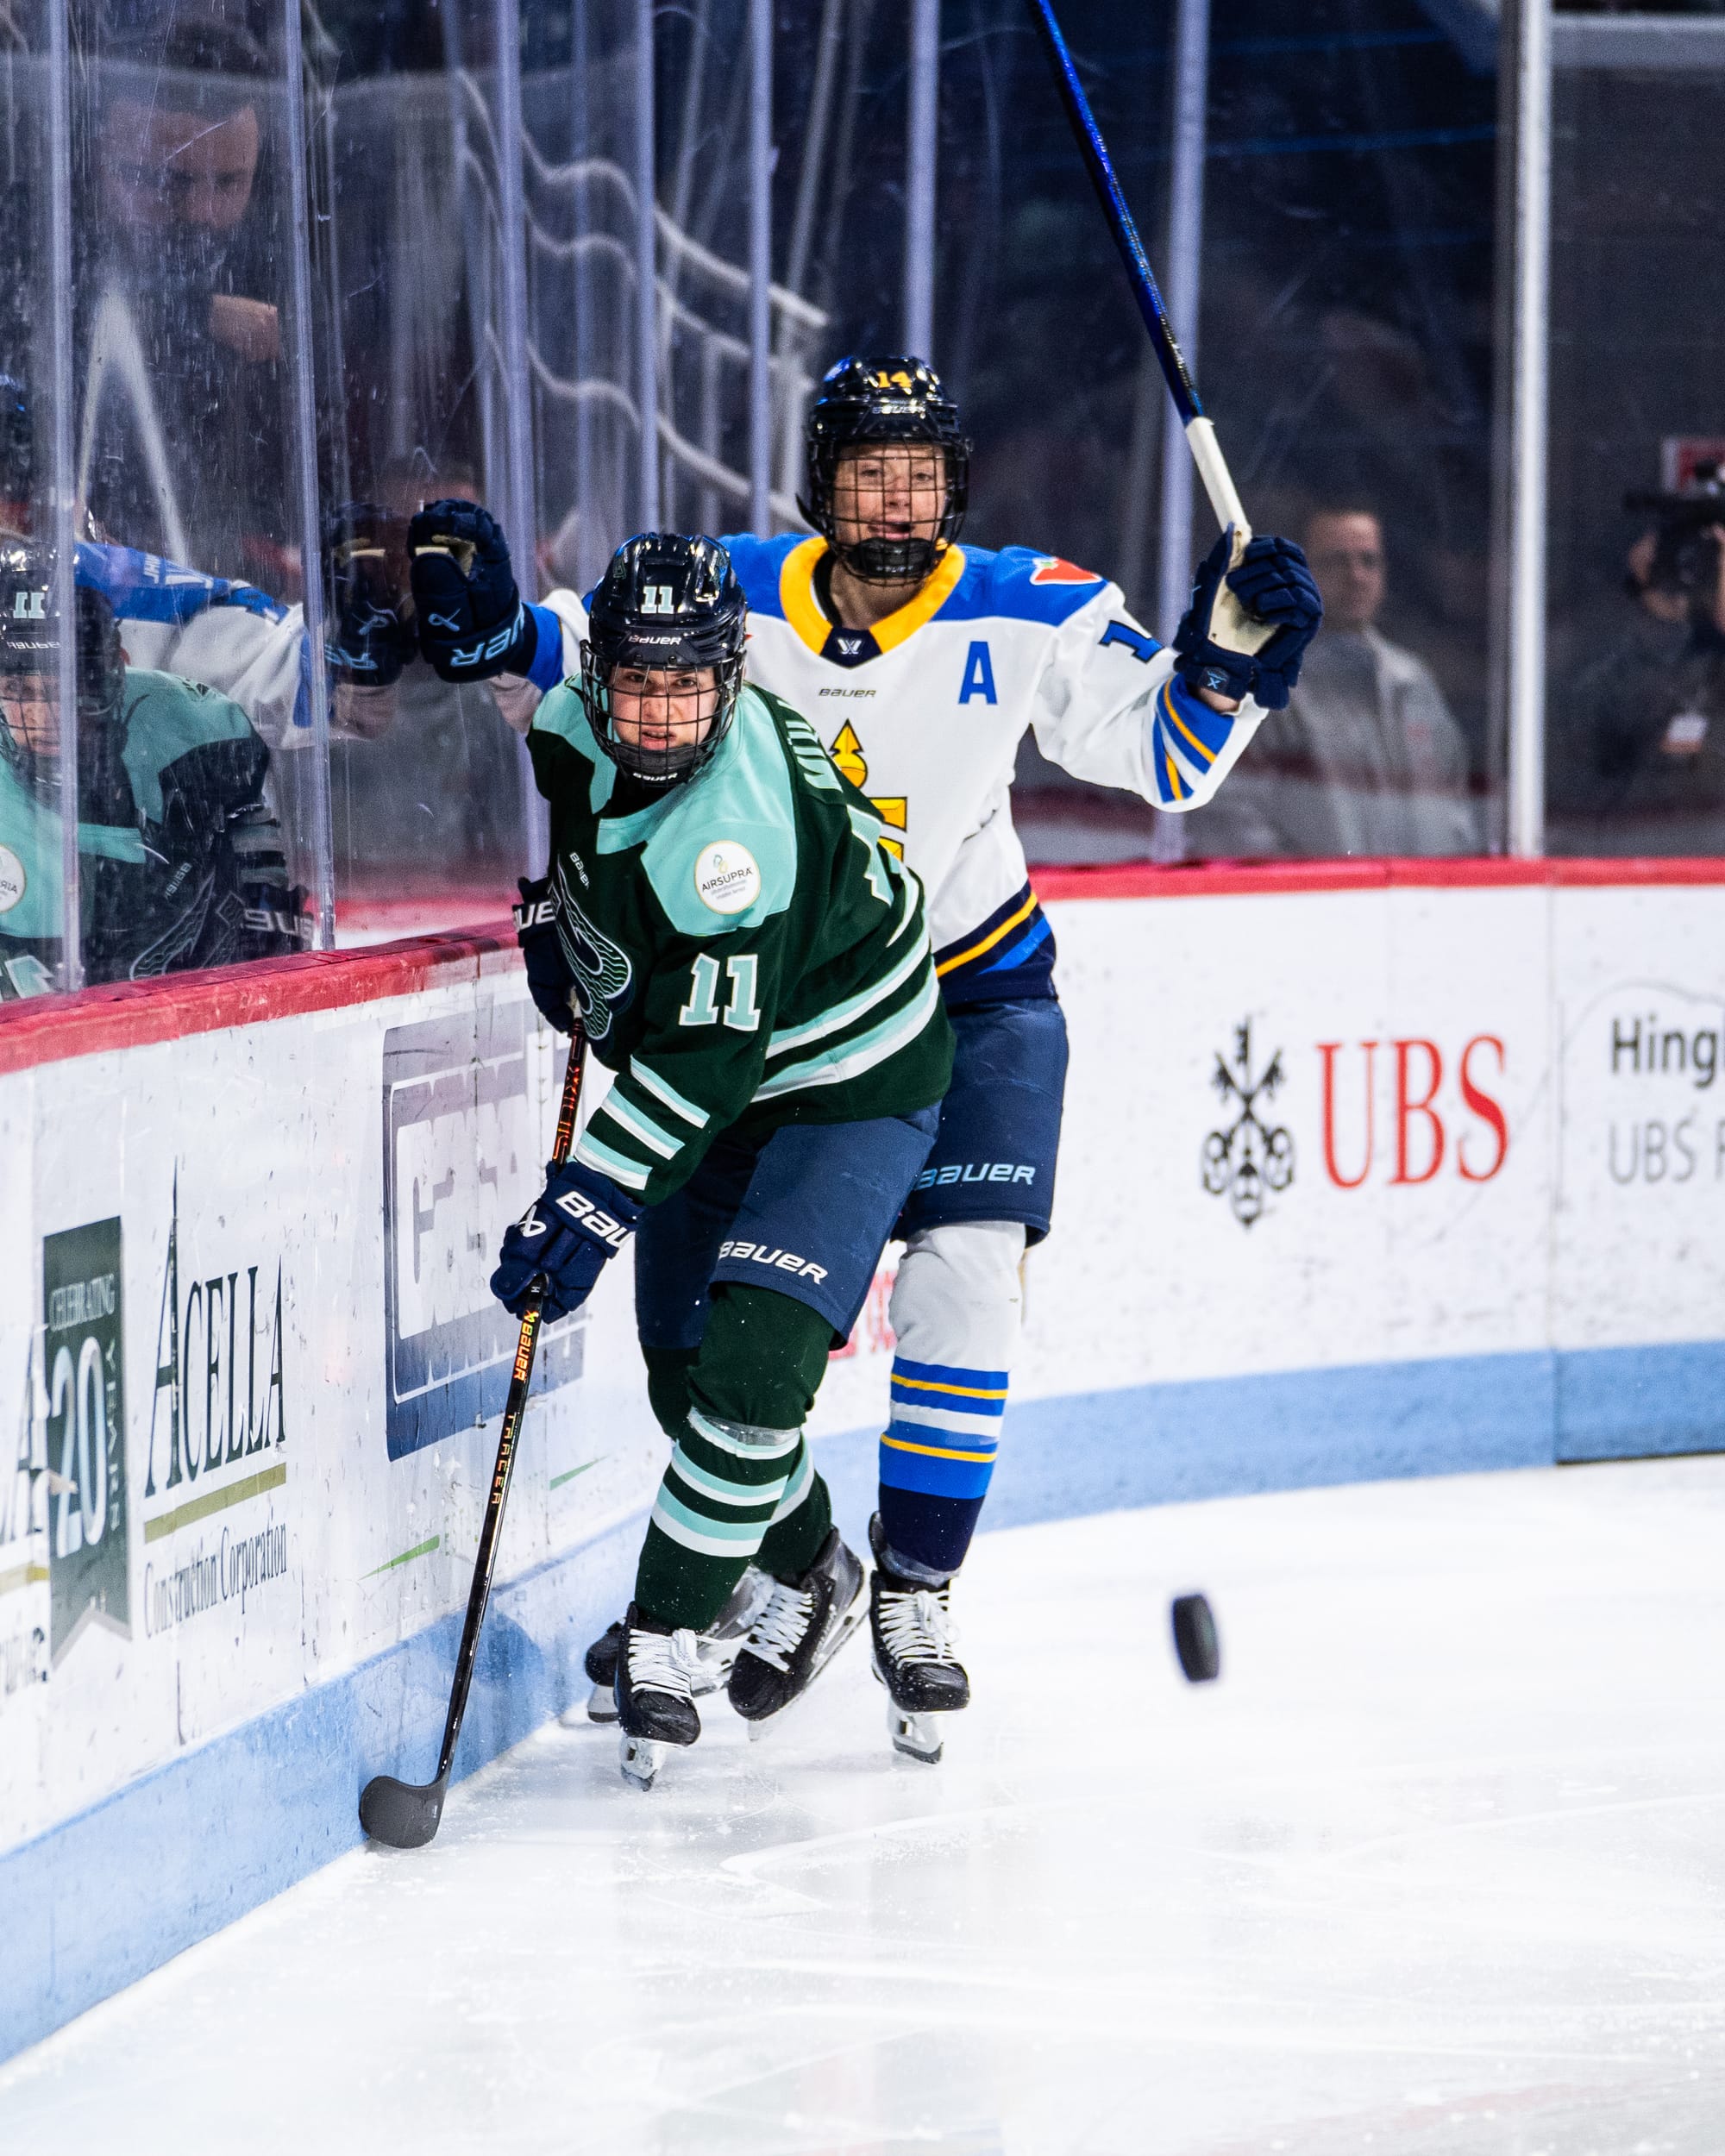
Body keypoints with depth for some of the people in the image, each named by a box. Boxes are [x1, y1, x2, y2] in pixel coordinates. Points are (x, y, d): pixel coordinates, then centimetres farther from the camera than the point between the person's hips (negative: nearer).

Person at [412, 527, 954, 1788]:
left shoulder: (741, 829, -35)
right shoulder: (575, 726, -12)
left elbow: (708, 1056, -35)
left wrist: (592, 1204, -37)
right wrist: (552, 913, 6)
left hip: (846, 1086, -8)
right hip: (705, 1091, 8)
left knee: (752, 1364, -22)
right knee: (683, 1376, 12)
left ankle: (663, 1635, -7)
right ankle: (812, 1577, 37)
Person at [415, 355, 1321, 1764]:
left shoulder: (1026, 616, -13)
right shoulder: (730, 601, -13)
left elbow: (1165, 757, -8)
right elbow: (571, 673, -2)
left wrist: (1229, 661, -25)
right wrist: (498, 627, -22)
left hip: (975, 993, -1)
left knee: (967, 1280, -13)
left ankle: (915, 1590, 1)